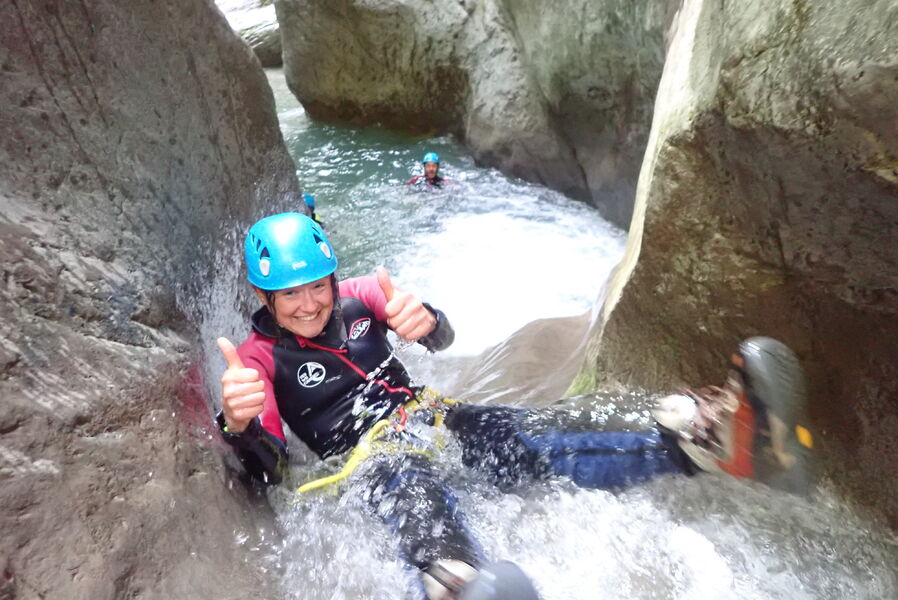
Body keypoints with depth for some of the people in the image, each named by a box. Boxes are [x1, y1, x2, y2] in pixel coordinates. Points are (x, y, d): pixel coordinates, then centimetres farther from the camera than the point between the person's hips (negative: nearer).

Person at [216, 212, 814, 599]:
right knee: (411, 487, -42)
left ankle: (704, 442, -42)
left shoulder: (356, 295, 5)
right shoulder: (260, 357, -2)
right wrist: (241, 424, -35)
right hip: (368, 452, -4)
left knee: (536, 441, -23)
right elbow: (271, 470, -10)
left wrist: (425, 320, -30)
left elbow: (443, 339, -3)